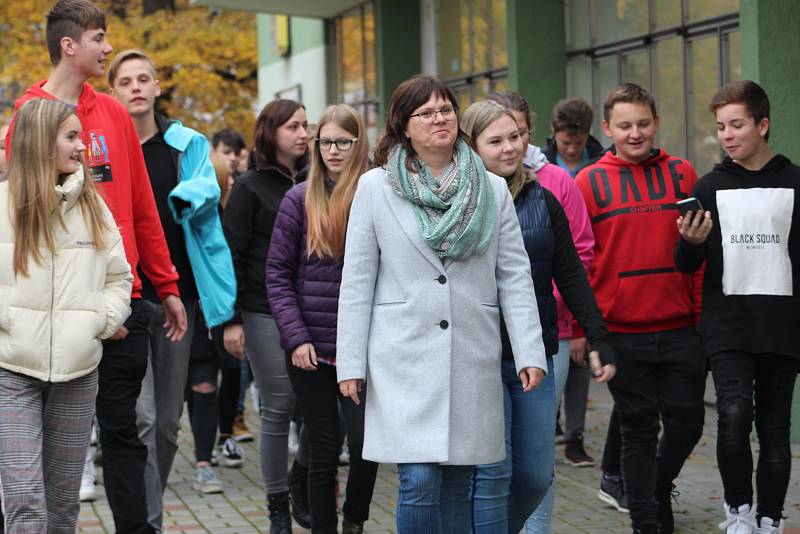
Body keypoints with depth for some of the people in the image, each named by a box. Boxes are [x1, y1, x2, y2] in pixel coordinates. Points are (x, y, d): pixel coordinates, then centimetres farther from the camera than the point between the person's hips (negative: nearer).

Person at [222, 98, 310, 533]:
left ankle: (302, 485, 20)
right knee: (278, 409, -1)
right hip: (265, 314, -3)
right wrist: (231, 319, -9)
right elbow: (232, 255, -3)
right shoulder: (250, 187, 0)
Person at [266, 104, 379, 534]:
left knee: (367, 442, -2)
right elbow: (278, 274, 1)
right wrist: (296, 337, -7)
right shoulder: (300, 198, 1)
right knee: (323, 450, 5)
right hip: (311, 350, 0)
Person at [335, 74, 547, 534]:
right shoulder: (375, 188, 3)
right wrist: (351, 363, 1)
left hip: (473, 359, 2)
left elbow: (515, 276, 6)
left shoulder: (492, 189, 8)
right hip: (405, 360, -2)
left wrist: (530, 352, -1)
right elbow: (357, 283, 3)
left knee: (457, 484, 7)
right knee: (419, 483, -9)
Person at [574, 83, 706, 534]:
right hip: (621, 332, -2)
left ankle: (659, 488, 37)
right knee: (638, 428, 6)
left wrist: (705, 315, 3)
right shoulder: (590, 182, 0)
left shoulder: (681, 174, 6)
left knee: (687, 421, 9)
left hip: (680, 328, 2)